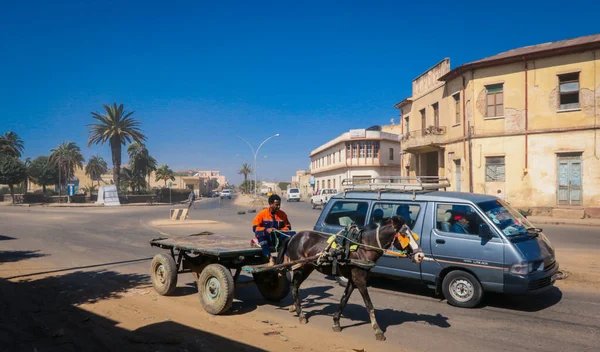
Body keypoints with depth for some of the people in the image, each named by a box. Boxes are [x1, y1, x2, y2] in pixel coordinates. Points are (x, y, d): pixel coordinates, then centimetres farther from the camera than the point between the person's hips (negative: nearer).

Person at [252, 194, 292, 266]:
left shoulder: (282, 214, 4)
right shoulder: (262, 213, -3)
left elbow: (288, 227, 8)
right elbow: (255, 227, -6)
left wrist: (280, 231, -14)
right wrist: (266, 230, -23)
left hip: (278, 237, 2)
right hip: (266, 239, -2)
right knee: (260, 233, -35)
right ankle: (270, 258, -40)